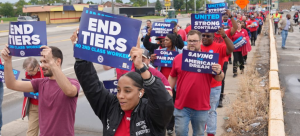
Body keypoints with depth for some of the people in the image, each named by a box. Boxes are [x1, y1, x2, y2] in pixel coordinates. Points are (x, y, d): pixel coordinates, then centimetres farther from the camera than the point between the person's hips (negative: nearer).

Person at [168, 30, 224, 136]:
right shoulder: (178, 58, 2)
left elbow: (219, 79, 2)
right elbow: (172, 77, 12)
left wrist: (219, 72, -20)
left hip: (201, 106, 0)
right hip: (181, 105, 1)